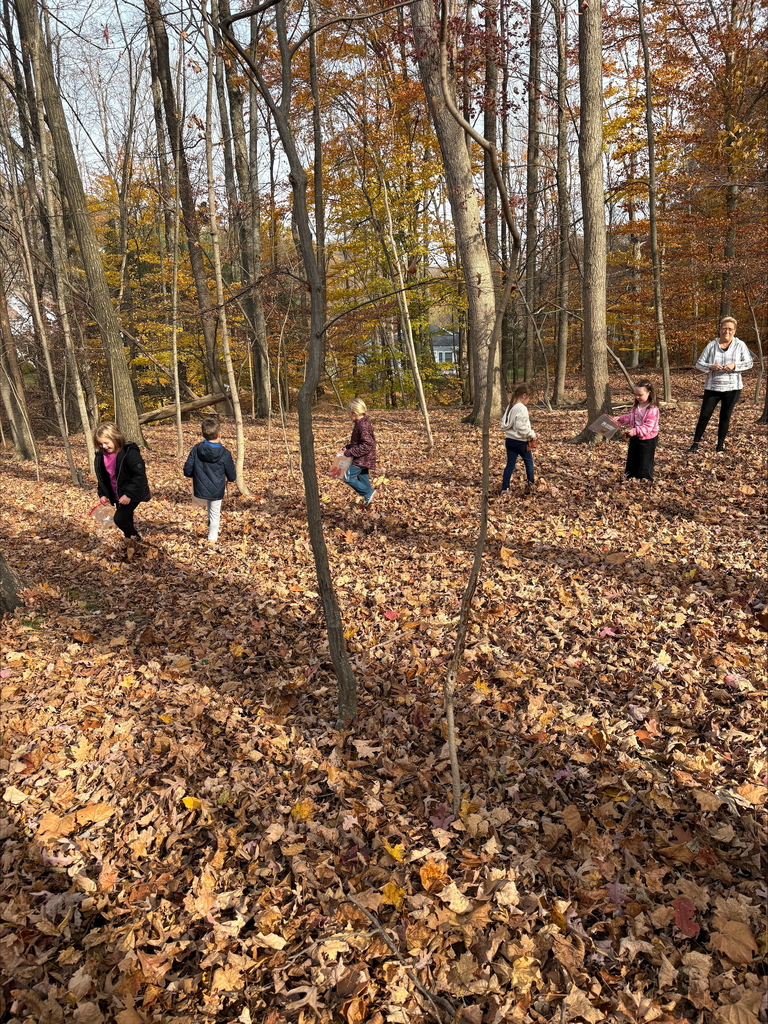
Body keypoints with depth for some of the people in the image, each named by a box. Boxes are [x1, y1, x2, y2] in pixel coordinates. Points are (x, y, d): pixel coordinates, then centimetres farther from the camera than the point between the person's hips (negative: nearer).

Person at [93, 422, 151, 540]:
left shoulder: (129, 452, -23)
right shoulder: (100, 456, 0)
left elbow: (139, 475, -25)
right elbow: (101, 477, 12)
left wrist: (129, 494, -27)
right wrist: (102, 494, 0)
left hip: (132, 495, -7)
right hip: (117, 496, 7)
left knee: (119, 518, -13)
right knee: (126, 519, 17)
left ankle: (136, 540, 9)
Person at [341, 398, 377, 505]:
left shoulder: (363, 425, -22)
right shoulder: (360, 423, 10)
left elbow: (367, 444, -28)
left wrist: (350, 452, -25)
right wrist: (347, 448, 8)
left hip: (362, 459, -10)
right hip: (362, 459, 10)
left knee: (348, 477, -6)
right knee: (363, 478, 16)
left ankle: (369, 493, -1)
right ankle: (369, 496, 24)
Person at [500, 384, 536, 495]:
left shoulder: (510, 407, 9)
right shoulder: (522, 408, -18)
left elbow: (504, 424, 13)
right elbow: (521, 427, -23)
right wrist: (531, 434, -11)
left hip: (509, 440, 7)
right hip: (520, 441, -7)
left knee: (510, 464, 8)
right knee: (529, 461, 13)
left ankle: (505, 488, 5)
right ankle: (530, 484, 17)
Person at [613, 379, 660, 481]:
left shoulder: (652, 409, -22)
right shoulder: (636, 406, 3)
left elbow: (648, 427, -29)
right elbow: (630, 417, 17)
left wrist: (635, 431, -40)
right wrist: (620, 419, 2)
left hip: (647, 439, -8)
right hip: (635, 438, 8)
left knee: (645, 462, 1)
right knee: (632, 460, 17)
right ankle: (631, 479, 31)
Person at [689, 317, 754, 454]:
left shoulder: (740, 345, -1)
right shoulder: (711, 345, -1)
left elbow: (749, 363, -2)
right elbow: (699, 364, -2)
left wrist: (734, 365, -19)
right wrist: (711, 367, -21)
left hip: (732, 388, 0)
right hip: (712, 387, 0)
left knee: (725, 417, 8)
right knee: (704, 416, -1)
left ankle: (720, 445, 18)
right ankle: (696, 443, 8)